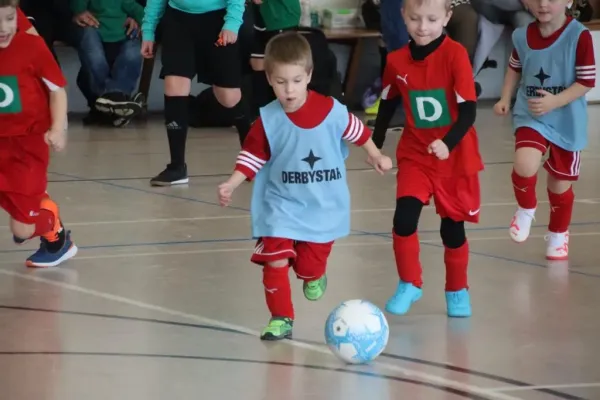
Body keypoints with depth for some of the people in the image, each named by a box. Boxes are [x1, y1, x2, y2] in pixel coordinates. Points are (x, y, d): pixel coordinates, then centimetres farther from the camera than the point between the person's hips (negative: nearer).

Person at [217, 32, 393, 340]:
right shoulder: (268, 120, -12)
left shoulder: (331, 110, -11)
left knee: (310, 267, 6)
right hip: (281, 205, 0)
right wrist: (231, 185, -19)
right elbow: (252, 156, -6)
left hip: (323, 205, 0)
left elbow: (356, 131, 7)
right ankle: (281, 319, 0)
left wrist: (376, 156, 18)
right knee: (275, 260, -14)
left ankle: (314, 275, 44)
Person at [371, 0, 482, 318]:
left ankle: (457, 290, 29)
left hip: (456, 157, -2)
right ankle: (409, 285, 7)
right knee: (404, 219, -13)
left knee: (452, 227, 8)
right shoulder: (396, 61, -5)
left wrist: (448, 143, -34)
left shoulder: (455, 54, -17)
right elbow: (388, 103, 13)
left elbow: (468, 110, -20)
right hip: (414, 155, 2)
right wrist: (376, 145, 16)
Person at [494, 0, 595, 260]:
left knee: (560, 183, 11)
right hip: (530, 117, 1)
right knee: (524, 166, -25)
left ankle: (558, 234, 38)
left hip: (567, 122, -1)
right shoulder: (522, 36, -4)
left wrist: (555, 102, -24)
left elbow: (587, 81, -14)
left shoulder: (579, 36, -17)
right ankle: (526, 210, 7)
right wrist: (505, 99, 5)